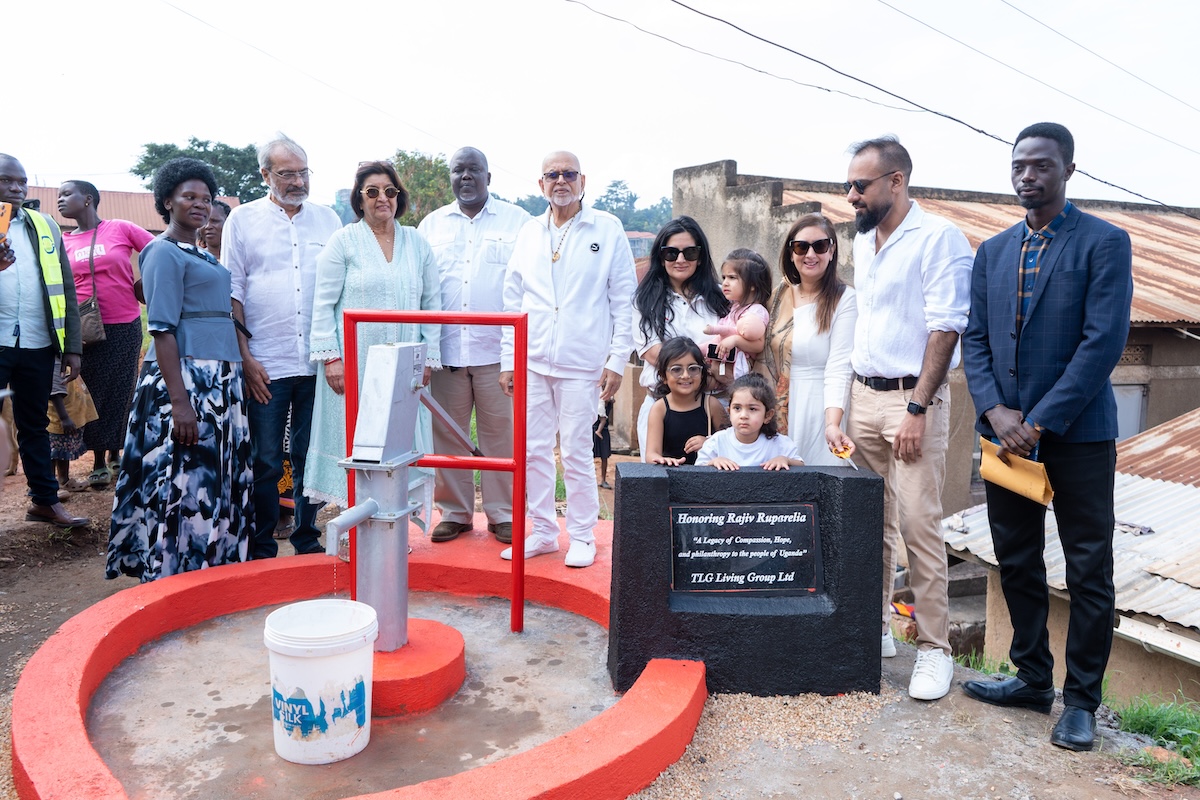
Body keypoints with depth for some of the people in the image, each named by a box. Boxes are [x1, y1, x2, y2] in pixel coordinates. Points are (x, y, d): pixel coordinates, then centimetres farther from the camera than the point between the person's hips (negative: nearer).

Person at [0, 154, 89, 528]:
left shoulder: (45, 225, 11)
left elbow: (66, 289, 10)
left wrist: (73, 346, 4)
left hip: (38, 344, 3)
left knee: (35, 425, 12)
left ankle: (44, 500, 20)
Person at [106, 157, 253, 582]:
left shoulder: (202, 255, 19)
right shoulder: (165, 252, -6)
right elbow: (162, 329, -14)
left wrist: (237, 376, 16)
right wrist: (179, 401, -22)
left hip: (221, 381, 9)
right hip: (185, 379, -9)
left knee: (218, 484, 11)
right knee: (183, 485, -5)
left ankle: (211, 571, 21)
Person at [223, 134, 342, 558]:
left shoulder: (327, 219, 10)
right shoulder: (242, 220, 4)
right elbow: (232, 293, 2)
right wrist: (245, 357, -6)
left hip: (318, 363, 2)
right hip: (265, 365, -2)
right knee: (265, 462, 3)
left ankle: (308, 541, 22)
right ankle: (262, 550, 16)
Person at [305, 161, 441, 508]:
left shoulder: (417, 243, 11)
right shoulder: (344, 241, 2)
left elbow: (431, 304, 11)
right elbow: (323, 304, -2)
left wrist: (428, 358, 6)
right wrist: (330, 357, -10)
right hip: (354, 365, -3)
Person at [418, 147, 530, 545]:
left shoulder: (516, 220, 7)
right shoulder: (432, 224, 15)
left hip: (498, 349, -2)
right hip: (445, 349, 3)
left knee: (500, 434, 1)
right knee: (447, 433, 7)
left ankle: (502, 513, 14)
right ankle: (454, 512, 20)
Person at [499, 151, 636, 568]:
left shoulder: (607, 229, 2)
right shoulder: (529, 233, 12)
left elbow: (623, 299, 0)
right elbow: (513, 300, 12)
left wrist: (617, 358, -6)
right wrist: (507, 359, 7)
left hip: (582, 362, -4)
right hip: (533, 361, 4)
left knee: (576, 452, -1)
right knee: (534, 450, 8)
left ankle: (582, 535, 15)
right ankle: (543, 531, 22)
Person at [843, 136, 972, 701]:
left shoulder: (938, 238, -9)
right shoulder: (863, 241, 14)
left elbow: (945, 329, -14)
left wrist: (916, 409, -18)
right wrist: (850, 403, 13)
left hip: (913, 398, -7)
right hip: (864, 395, 7)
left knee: (919, 525, -6)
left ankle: (935, 647, 6)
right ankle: (875, 629, 21)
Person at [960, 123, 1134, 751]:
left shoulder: (1105, 243, -4)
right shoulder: (992, 251, 12)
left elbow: (1104, 341, -12)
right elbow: (974, 339, 7)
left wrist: (1040, 422, -16)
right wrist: (996, 412, -9)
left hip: (1078, 434, -4)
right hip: (1007, 431, 5)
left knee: (1089, 572, 4)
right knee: (1017, 563, 12)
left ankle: (1081, 700, 19)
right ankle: (1032, 678, 27)